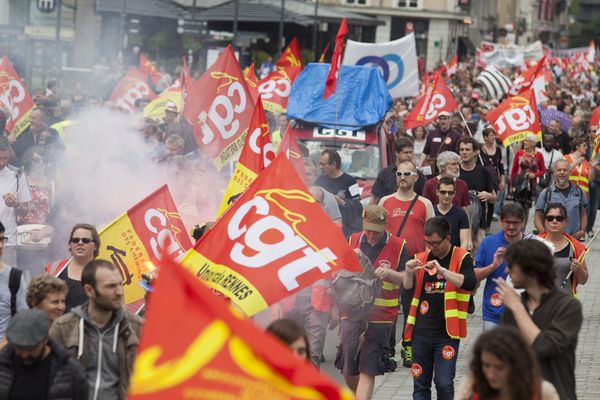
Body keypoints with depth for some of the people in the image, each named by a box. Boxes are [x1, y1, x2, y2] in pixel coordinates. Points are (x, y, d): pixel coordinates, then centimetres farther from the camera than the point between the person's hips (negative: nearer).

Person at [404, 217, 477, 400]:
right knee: (420, 383, 7)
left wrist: (442, 270, -29)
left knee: (444, 383, -8)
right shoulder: (421, 258, 9)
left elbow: (470, 283, -19)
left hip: (447, 332, -4)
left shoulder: (461, 258, -2)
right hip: (421, 331, 4)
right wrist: (408, 272, -11)